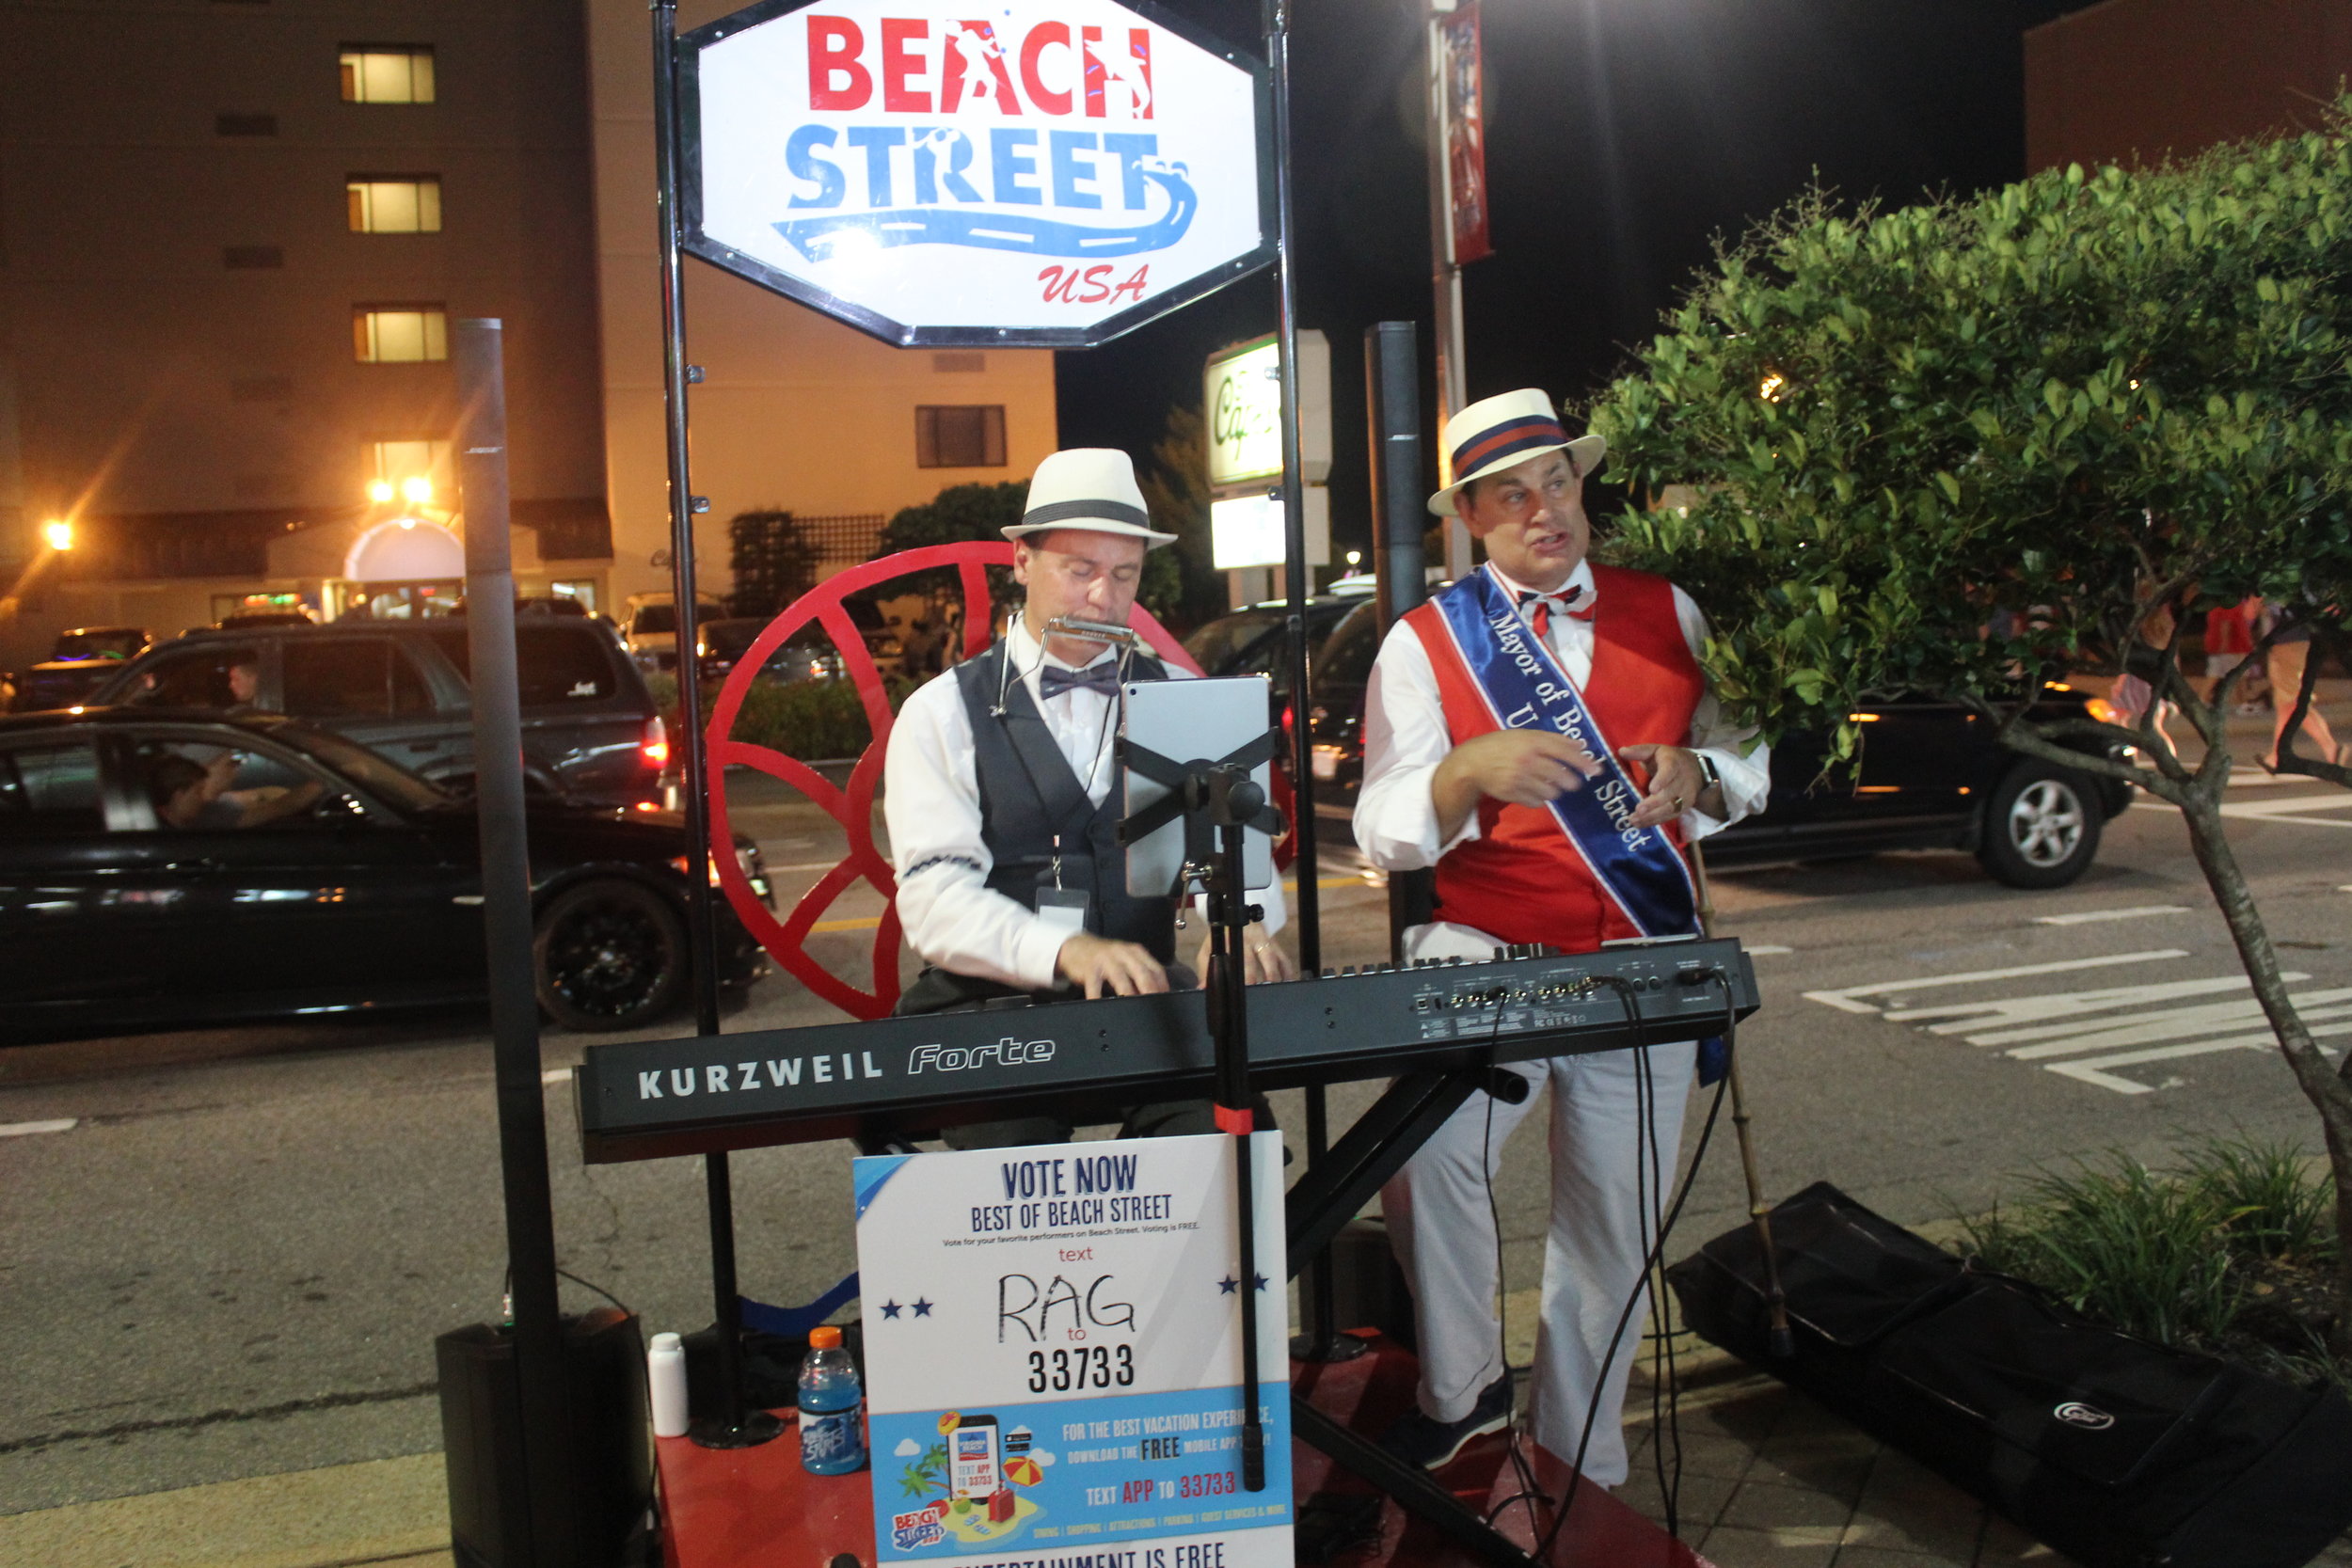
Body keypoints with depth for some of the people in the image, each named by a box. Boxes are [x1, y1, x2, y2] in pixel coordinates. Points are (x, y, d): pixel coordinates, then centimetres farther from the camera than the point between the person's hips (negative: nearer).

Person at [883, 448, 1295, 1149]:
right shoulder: (941, 714, 2)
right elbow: (934, 895, -10)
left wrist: (1242, 927, -20)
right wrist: (1064, 951, -29)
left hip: (1145, 999, 2)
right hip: (987, 1009, -2)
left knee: (1223, 1118, -26)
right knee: (1014, 1141, -30)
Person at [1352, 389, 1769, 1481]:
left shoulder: (1667, 614, 9)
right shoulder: (1424, 642, -1)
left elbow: (1749, 766, 12)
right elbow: (1383, 832, -10)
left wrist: (1696, 776, -13)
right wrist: (1470, 772, -31)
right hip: (1482, 957, -3)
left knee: (1613, 1233, 9)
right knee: (1426, 1159, -27)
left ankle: (1579, 1461, 29)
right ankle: (1460, 1390, -2)